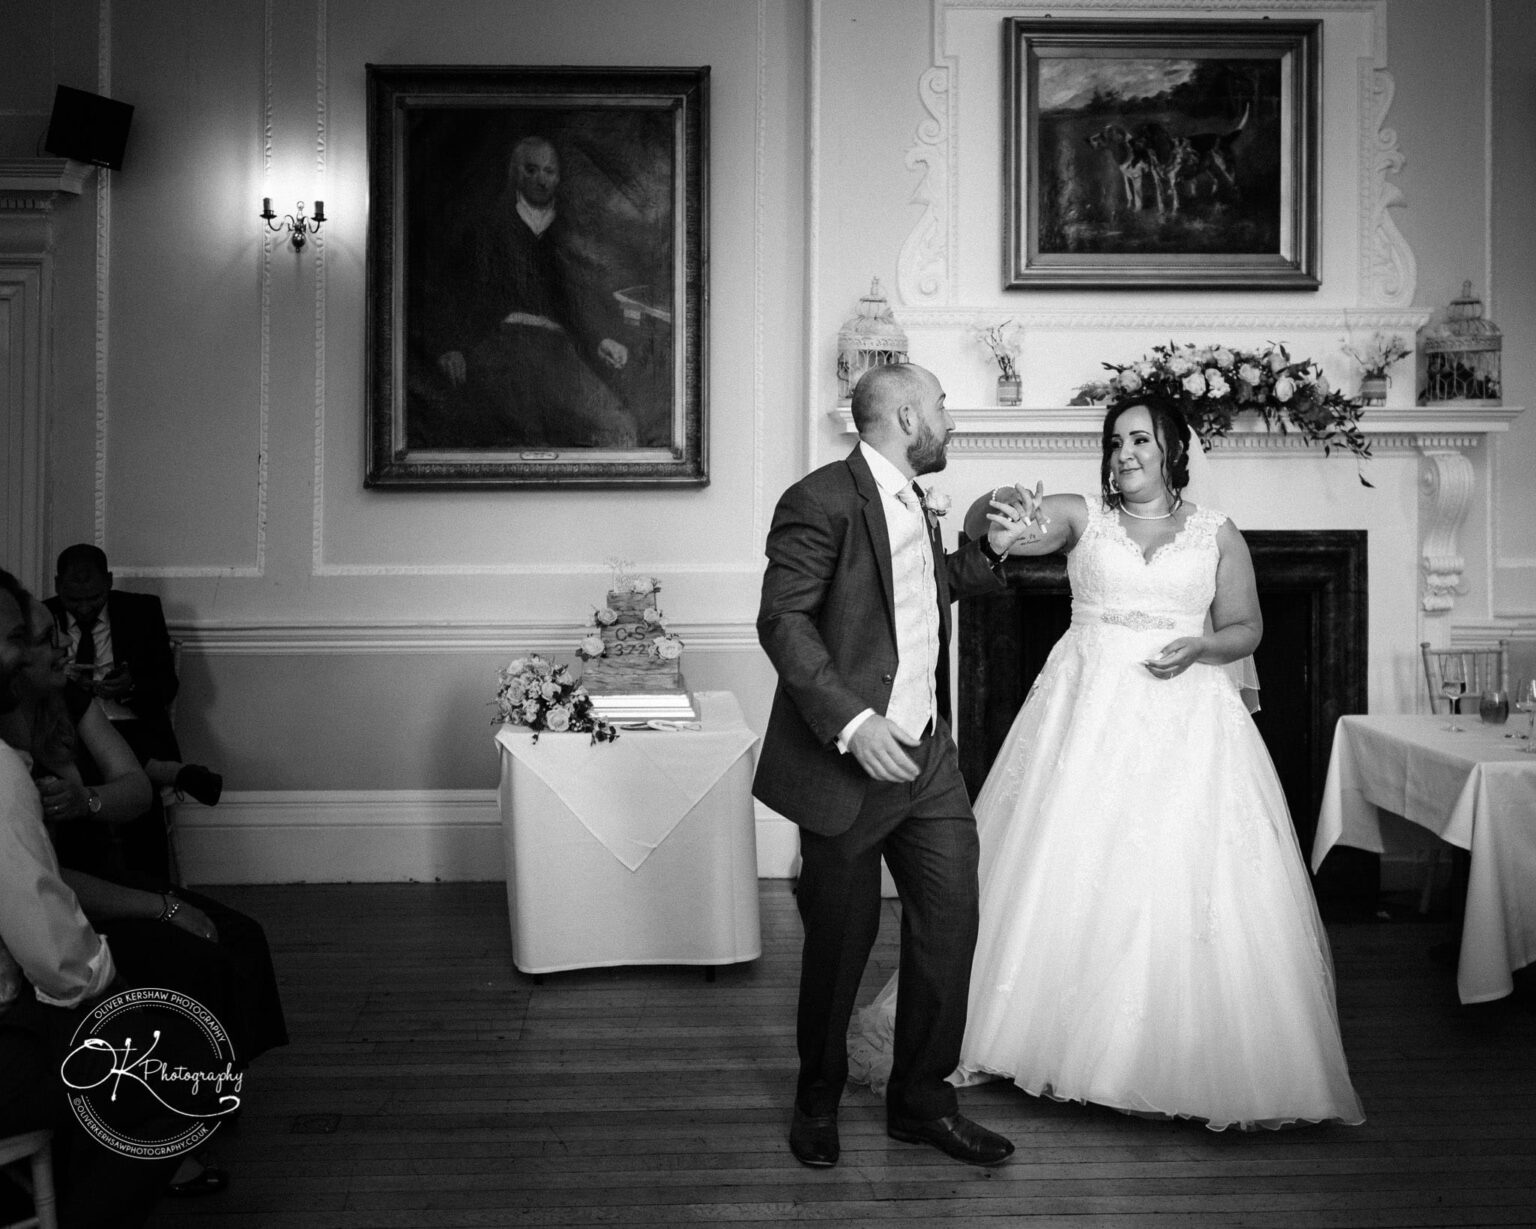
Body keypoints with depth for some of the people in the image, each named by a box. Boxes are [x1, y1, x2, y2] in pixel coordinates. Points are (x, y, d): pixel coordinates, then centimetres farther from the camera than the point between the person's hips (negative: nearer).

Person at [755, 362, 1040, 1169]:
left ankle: (920, 1100, 22)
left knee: (951, 919, 6)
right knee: (841, 937, 6)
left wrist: (986, 552, 12)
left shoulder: (910, 504, 14)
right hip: (847, 763, -8)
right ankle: (818, 1097, 29)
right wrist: (853, 723, -28)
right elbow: (782, 622, -20)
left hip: (925, 756, 8)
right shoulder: (821, 500, -14)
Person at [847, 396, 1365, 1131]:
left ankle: (1192, 1056, 8)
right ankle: (1058, 1034, 11)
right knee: (1064, 872, -1)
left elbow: (1247, 629, 13)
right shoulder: (1081, 516, 6)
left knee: (1186, 881, -5)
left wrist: (1200, 647, -8)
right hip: (1088, 709, 0)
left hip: (1184, 717, 0)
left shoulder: (1218, 536, 10)